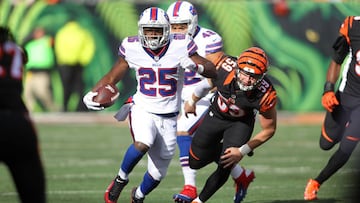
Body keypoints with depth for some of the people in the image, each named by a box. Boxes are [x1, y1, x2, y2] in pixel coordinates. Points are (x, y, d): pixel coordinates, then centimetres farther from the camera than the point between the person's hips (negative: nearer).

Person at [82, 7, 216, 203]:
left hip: (168, 118, 1)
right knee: (143, 144, -36)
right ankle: (121, 178, -8)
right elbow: (112, 76, 6)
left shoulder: (179, 47, -9)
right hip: (143, 110, -1)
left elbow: (213, 71, -8)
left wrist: (195, 65, -29)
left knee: (157, 174, 10)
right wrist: (92, 93, -10)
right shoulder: (133, 49, -5)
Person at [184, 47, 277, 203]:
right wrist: (192, 101, 12)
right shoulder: (225, 67, -34)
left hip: (240, 123, -3)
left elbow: (269, 130, -20)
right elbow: (209, 83, -6)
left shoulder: (265, 95, -38)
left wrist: (242, 151, -22)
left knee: (225, 168, -12)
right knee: (195, 161, 10)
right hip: (216, 115, 3)